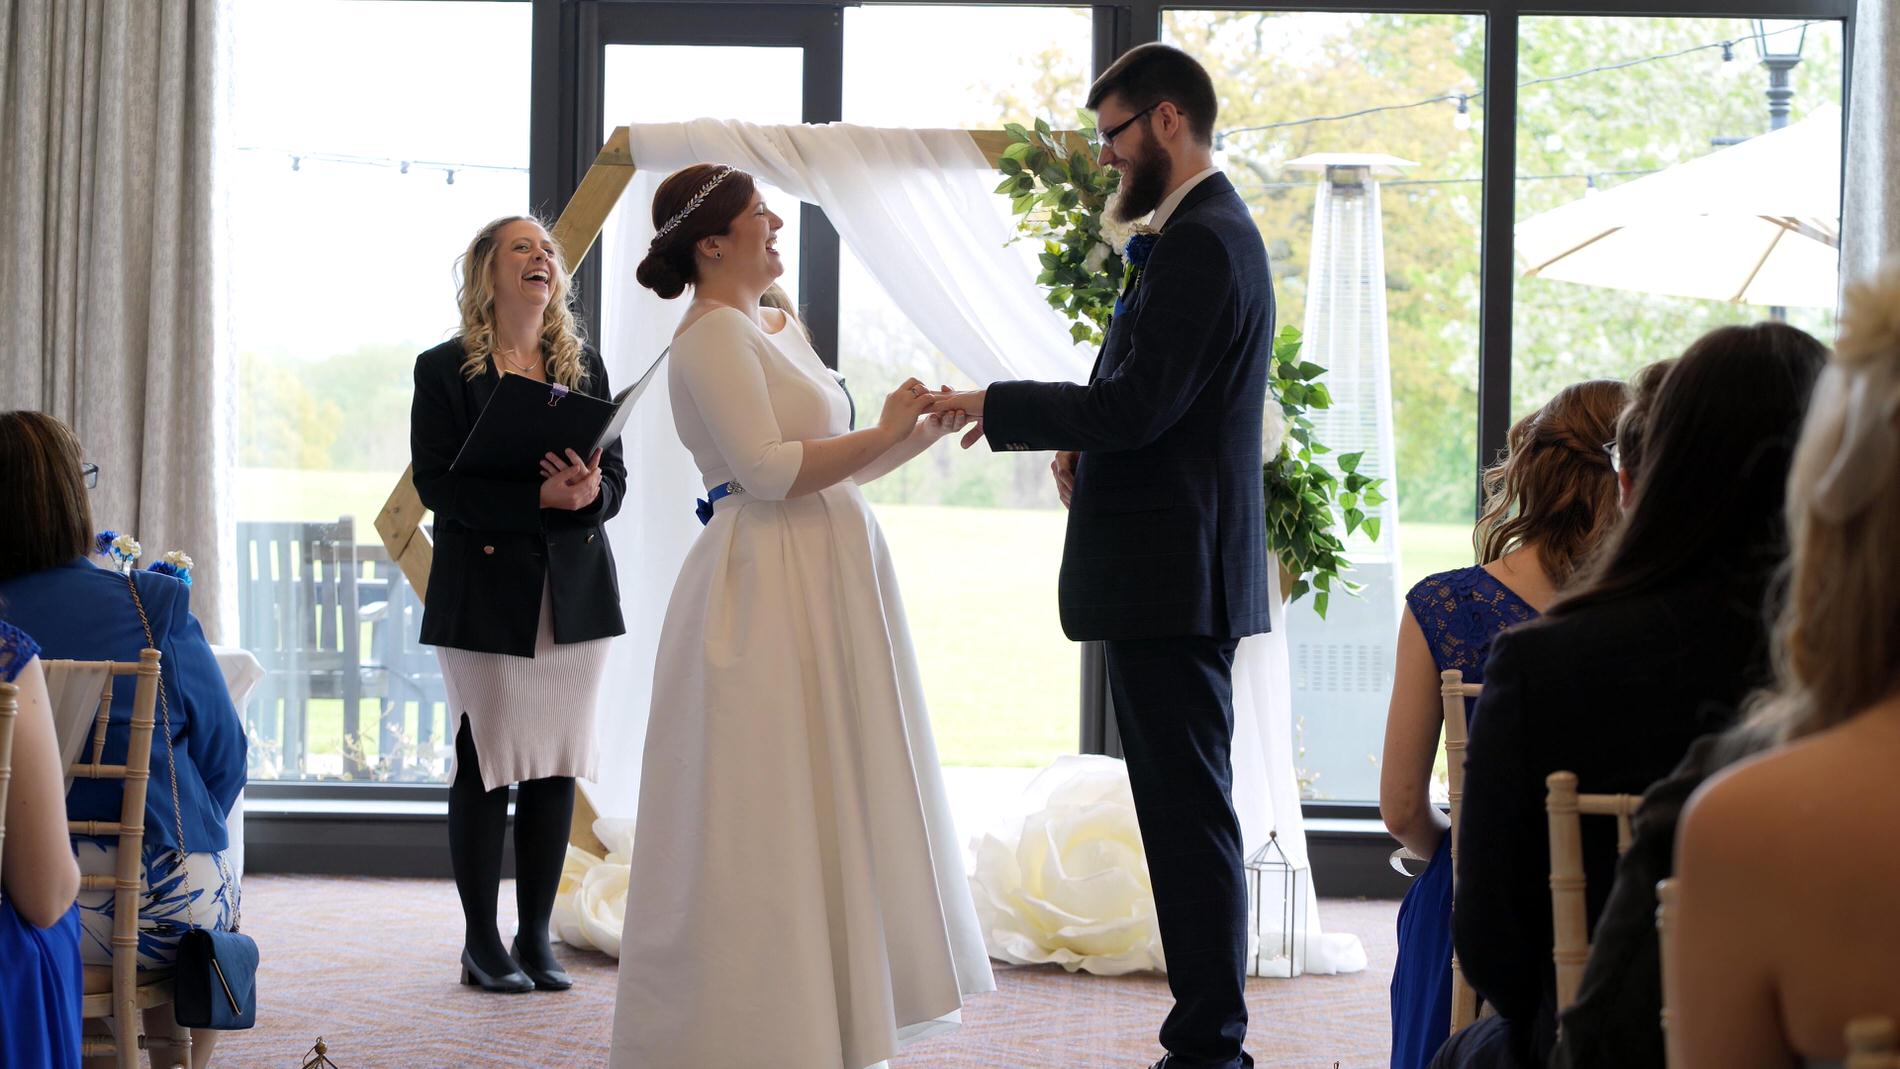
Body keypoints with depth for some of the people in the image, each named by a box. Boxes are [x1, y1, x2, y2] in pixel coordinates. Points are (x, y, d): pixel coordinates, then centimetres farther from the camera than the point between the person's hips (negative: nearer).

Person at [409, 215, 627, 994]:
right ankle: (482, 943, 8)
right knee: (487, 766, -1)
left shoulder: (583, 366, 12)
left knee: (556, 768, 5)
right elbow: (437, 484, -10)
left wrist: (589, 492, -17)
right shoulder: (444, 369, -1)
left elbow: (615, 476, 8)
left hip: (575, 591, 4)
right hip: (486, 589, -4)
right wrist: (540, 497, -21)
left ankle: (536, 936, 13)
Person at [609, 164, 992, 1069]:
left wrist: (924, 430, 9)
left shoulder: (778, 328, 17)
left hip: (822, 592, 10)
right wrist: (882, 431, -14)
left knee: (828, 810, 11)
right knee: (772, 816, -5)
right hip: (768, 595, -9)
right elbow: (768, 469, -20)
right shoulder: (712, 335, -11)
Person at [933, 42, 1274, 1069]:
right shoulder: (1211, 232, 18)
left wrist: (995, 405, -10)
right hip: (1178, 569, 11)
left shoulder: (1198, 244, -16)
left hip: (1172, 574, -11)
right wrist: (1087, 440, 7)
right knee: (1186, 811, 13)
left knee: (1189, 813, -6)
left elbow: (1134, 407, -22)